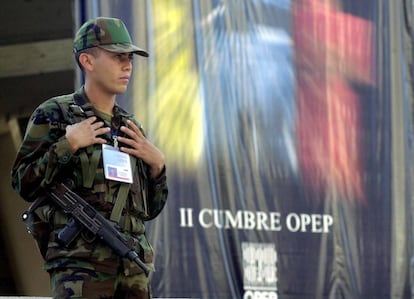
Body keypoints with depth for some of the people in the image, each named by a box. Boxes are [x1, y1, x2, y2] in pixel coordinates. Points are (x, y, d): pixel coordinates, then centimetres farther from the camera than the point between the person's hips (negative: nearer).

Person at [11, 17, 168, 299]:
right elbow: (24, 183, -5)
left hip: (134, 266, 6)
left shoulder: (131, 127, 18)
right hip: (81, 264, -6)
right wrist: (68, 144, -12)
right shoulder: (54, 115, 3)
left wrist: (157, 164, 5)